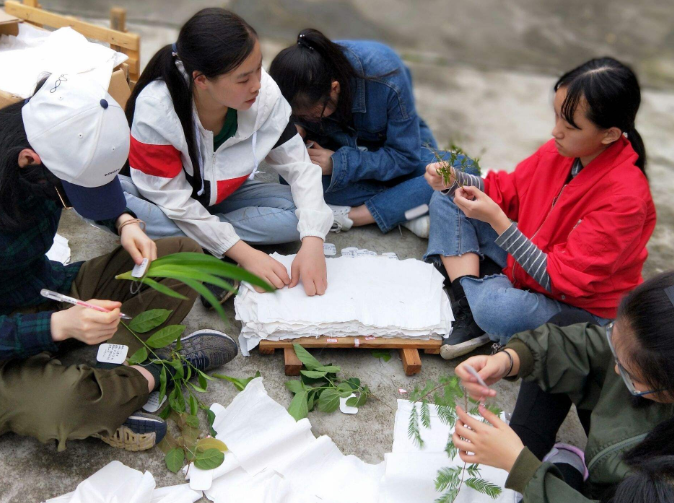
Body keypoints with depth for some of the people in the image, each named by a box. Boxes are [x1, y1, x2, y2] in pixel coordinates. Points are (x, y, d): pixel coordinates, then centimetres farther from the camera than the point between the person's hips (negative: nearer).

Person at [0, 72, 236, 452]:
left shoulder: (57, 153, -12)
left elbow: (102, 193, 13)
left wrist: (126, 222, -7)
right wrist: (60, 325, -39)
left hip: (56, 289, 8)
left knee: (185, 254, -3)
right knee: (60, 405, -40)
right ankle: (151, 372, -7)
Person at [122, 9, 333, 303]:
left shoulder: (265, 95, -24)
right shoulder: (155, 109, -32)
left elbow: (298, 166, -16)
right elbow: (174, 201, -26)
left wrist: (312, 242, -30)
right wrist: (244, 253, -31)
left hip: (223, 196, 3)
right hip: (162, 195, -2)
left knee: (298, 212, -22)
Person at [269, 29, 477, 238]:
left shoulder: (384, 77, -33)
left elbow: (405, 156, -25)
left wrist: (338, 163, -33)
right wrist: (297, 131, -29)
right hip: (340, 148, 2)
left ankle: (349, 216, -29)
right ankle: (406, 209, -25)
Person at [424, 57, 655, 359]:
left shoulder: (624, 197, -30)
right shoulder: (562, 150, -10)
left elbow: (564, 279, -29)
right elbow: (507, 190, 5)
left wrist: (496, 219, -33)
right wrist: (454, 181, -14)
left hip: (582, 305, -7)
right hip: (527, 258, 8)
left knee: (495, 308, -40)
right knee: (447, 203, 0)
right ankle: (467, 313, -13)